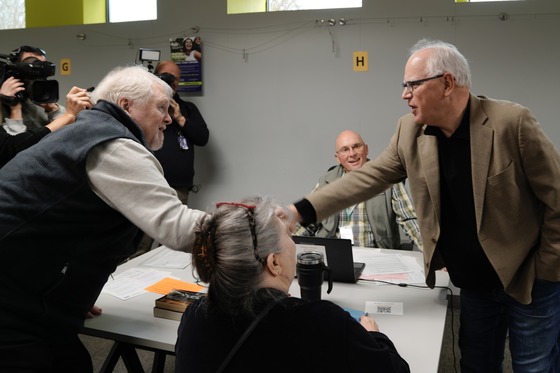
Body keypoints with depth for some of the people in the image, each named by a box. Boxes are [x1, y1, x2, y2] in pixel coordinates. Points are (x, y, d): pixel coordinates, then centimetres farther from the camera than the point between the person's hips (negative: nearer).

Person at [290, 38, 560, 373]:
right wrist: (301, 211, -15)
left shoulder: (512, 122, -21)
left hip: (529, 281, -4)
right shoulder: (411, 131, -6)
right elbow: (367, 178, -5)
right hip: (474, 285, 4)